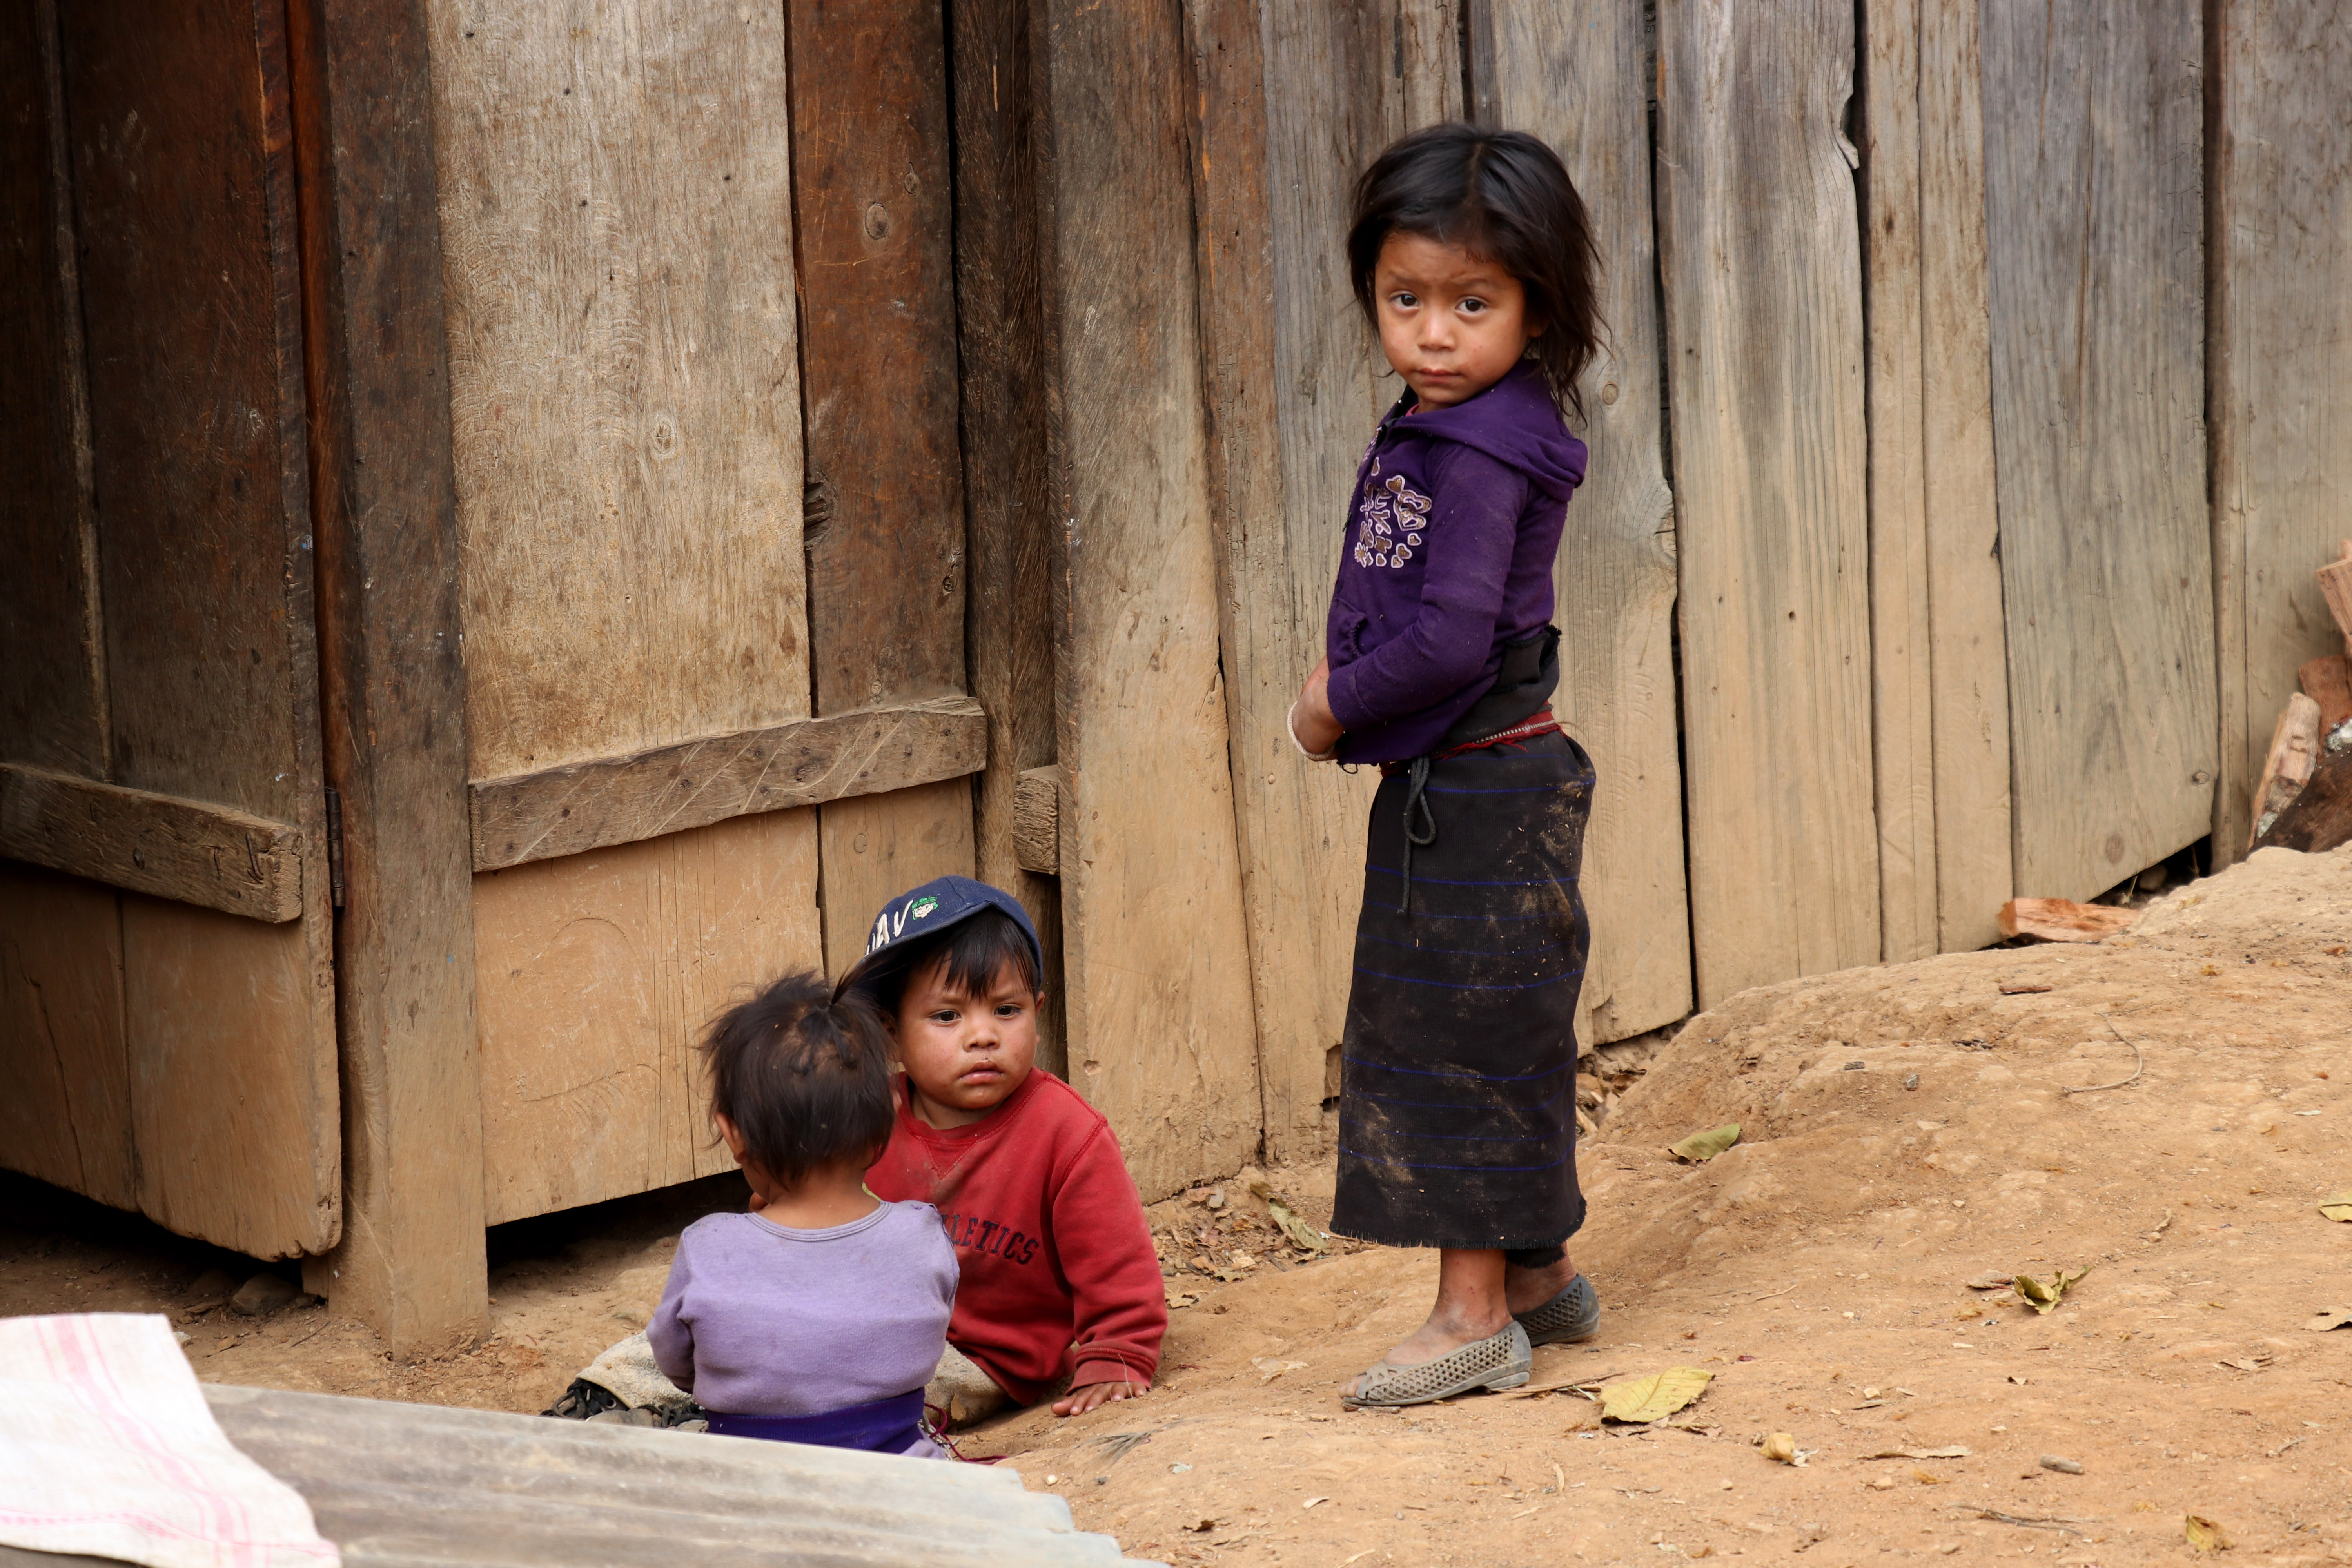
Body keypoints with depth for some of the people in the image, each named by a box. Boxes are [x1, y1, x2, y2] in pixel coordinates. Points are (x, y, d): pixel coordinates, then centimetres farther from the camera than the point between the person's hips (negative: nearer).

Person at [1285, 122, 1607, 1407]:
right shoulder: (1427, 431, 9)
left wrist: (1339, 708, -14)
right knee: (1488, 1042, 18)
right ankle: (1538, 1276, 30)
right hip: (1444, 787, 10)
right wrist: (1344, 684, 2)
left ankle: (1475, 1315, 6)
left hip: (1485, 794, -10)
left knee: (1464, 1037, -2)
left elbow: (1450, 639, -27)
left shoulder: (1482, 455, -21)